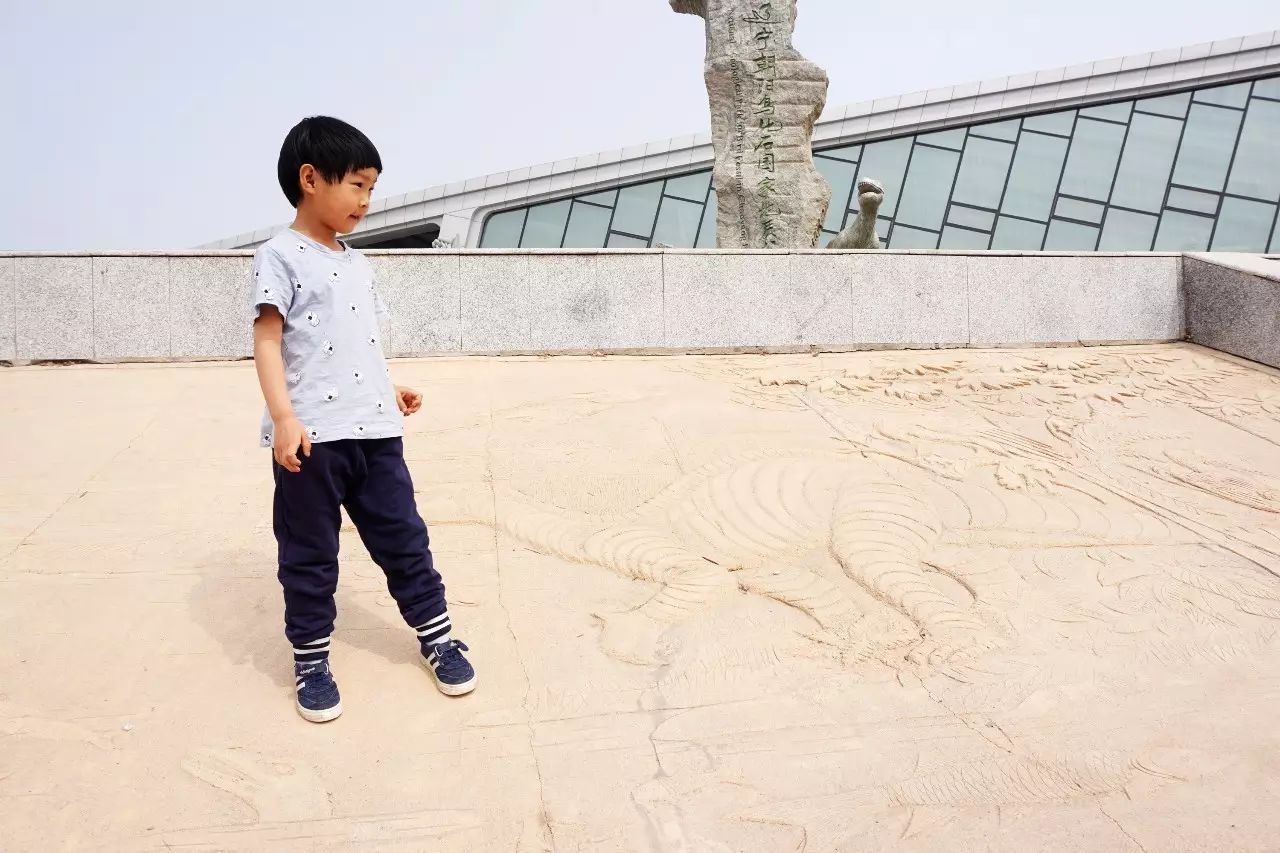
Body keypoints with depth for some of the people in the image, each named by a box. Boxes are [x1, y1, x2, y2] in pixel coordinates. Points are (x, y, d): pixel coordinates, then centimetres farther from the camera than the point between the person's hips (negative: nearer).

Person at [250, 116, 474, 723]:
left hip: (375, 430, 6)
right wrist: (284, 417, -20)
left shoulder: (359, 264, 17)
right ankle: (310, 661, 21)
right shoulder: (281, 256, -5)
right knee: (309, 555, 6)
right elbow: (268, 340, -11)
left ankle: (437, 638, 24)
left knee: (403, 537, 11)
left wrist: (390, 389, 21)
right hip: (312, 435, -6)